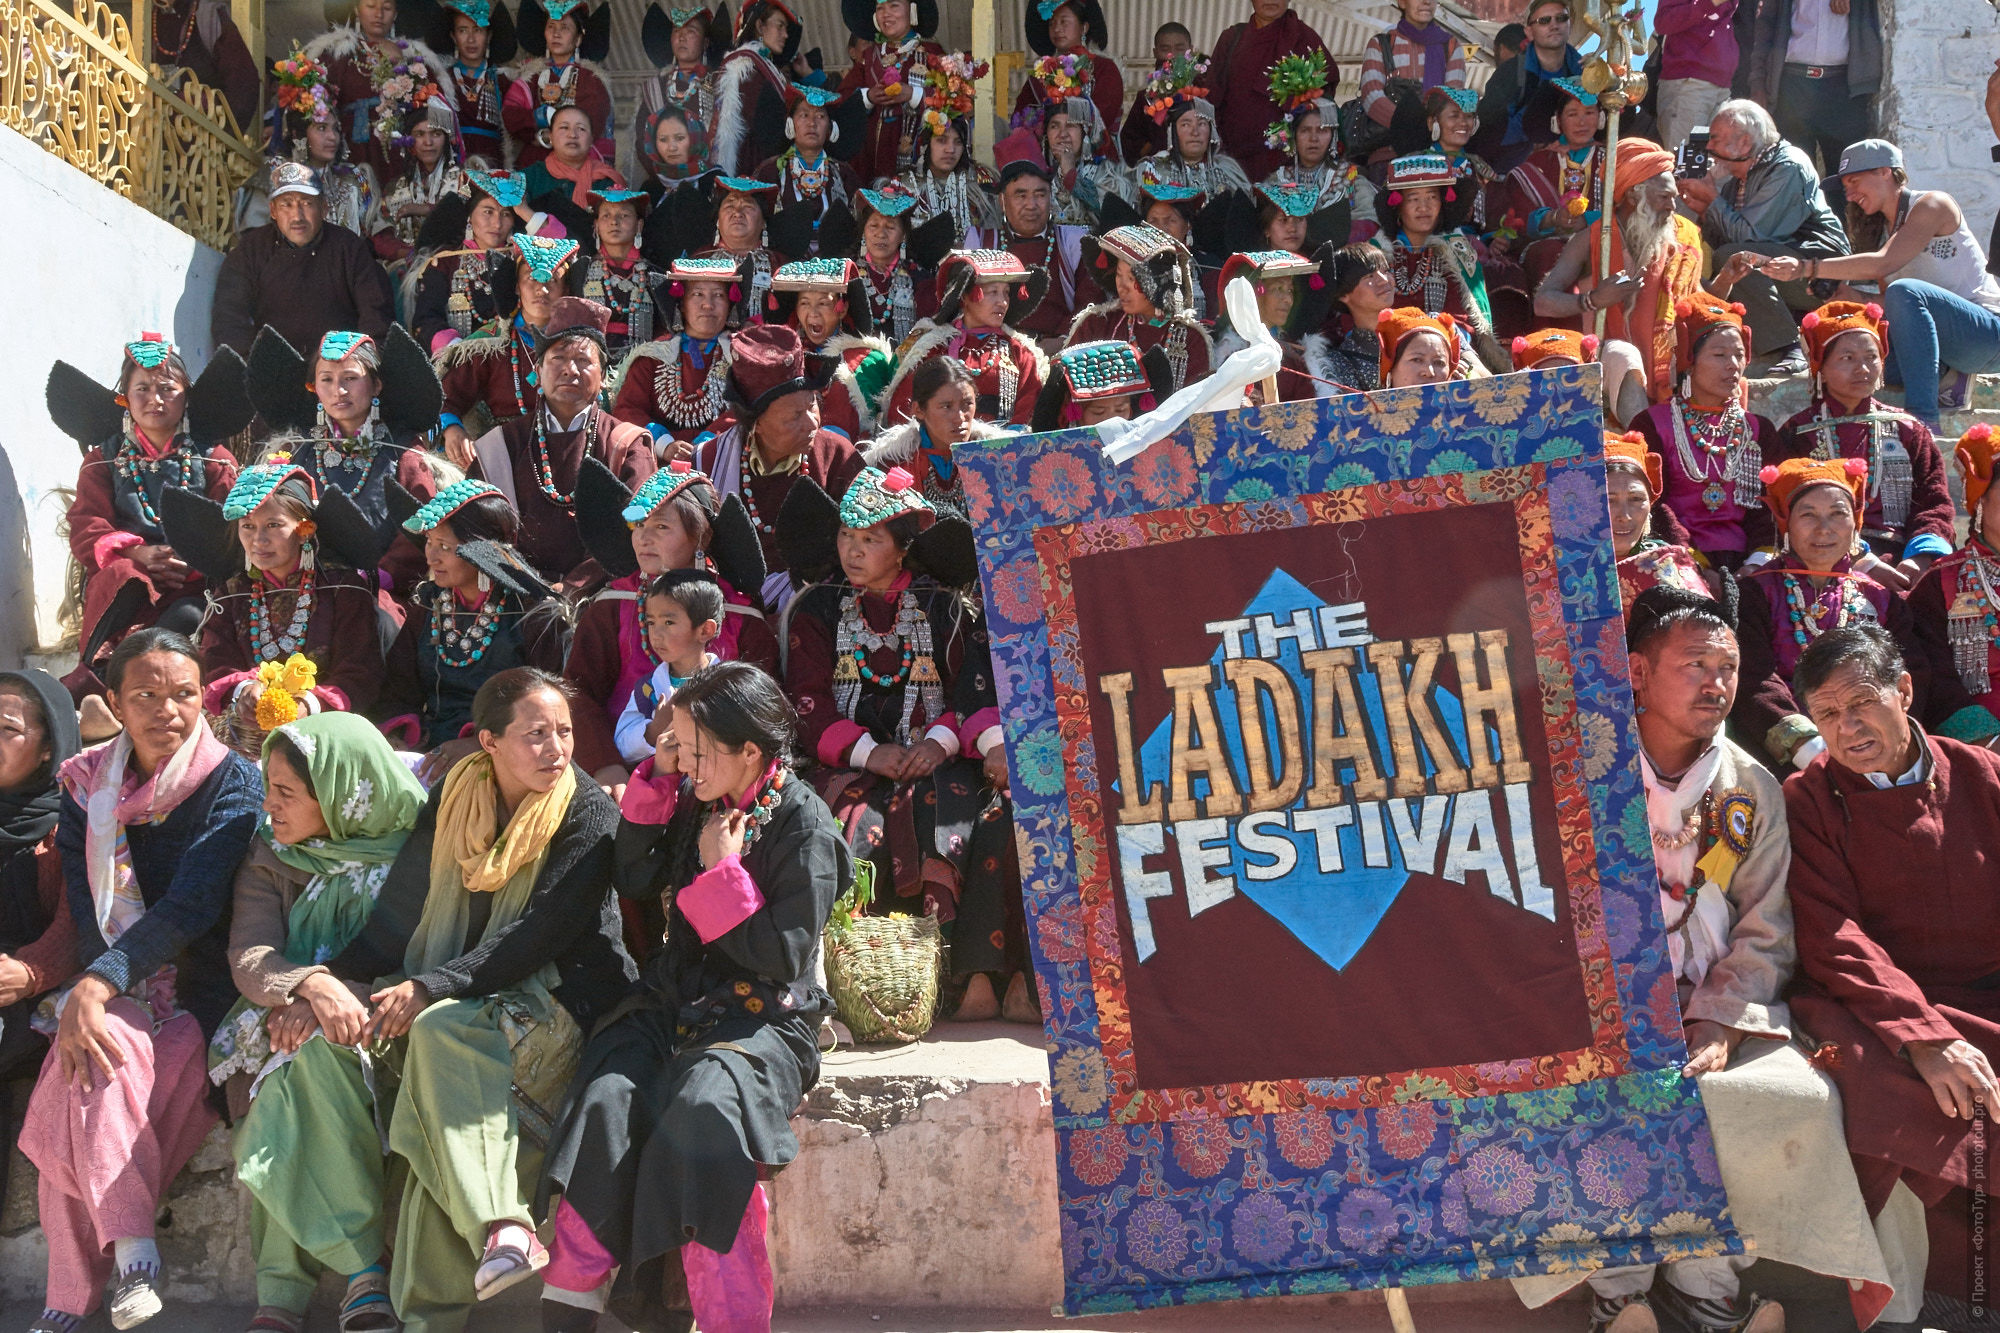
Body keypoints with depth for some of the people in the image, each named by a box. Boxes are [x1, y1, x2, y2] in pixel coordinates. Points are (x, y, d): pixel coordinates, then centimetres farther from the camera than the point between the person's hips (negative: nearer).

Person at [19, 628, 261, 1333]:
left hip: (195, 998, -3)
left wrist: (99, 986, -28)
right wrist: (89, 994, -18)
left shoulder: (230, 781, -5)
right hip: (113, 994, 3)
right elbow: (84, 906, -1)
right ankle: (132, 1249, -20)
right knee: (94, 1064, -29)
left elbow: (192, 905, -16)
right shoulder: (87, 784, 8)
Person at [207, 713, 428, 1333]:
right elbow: (249, 956, -6)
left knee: (314, 1049, -34)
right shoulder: (269, 857, 7)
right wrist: (311, 984, -28)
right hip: (283, 1023, 2)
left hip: (376, 1026, -2)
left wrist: (344, 999, -26)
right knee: (312, 1049, -32)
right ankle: (365, 1266, -29)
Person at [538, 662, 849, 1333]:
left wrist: (720, 875, -12)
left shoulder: (803, 824, -8)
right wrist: (657, 780, 4)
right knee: (604, 1097, -22)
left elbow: (784, 957, -10)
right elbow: (633, 881, 12)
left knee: (703, 1107, -33)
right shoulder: (695, 801, 10)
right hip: (677, 999, 5)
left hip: (763, 1016, -5)